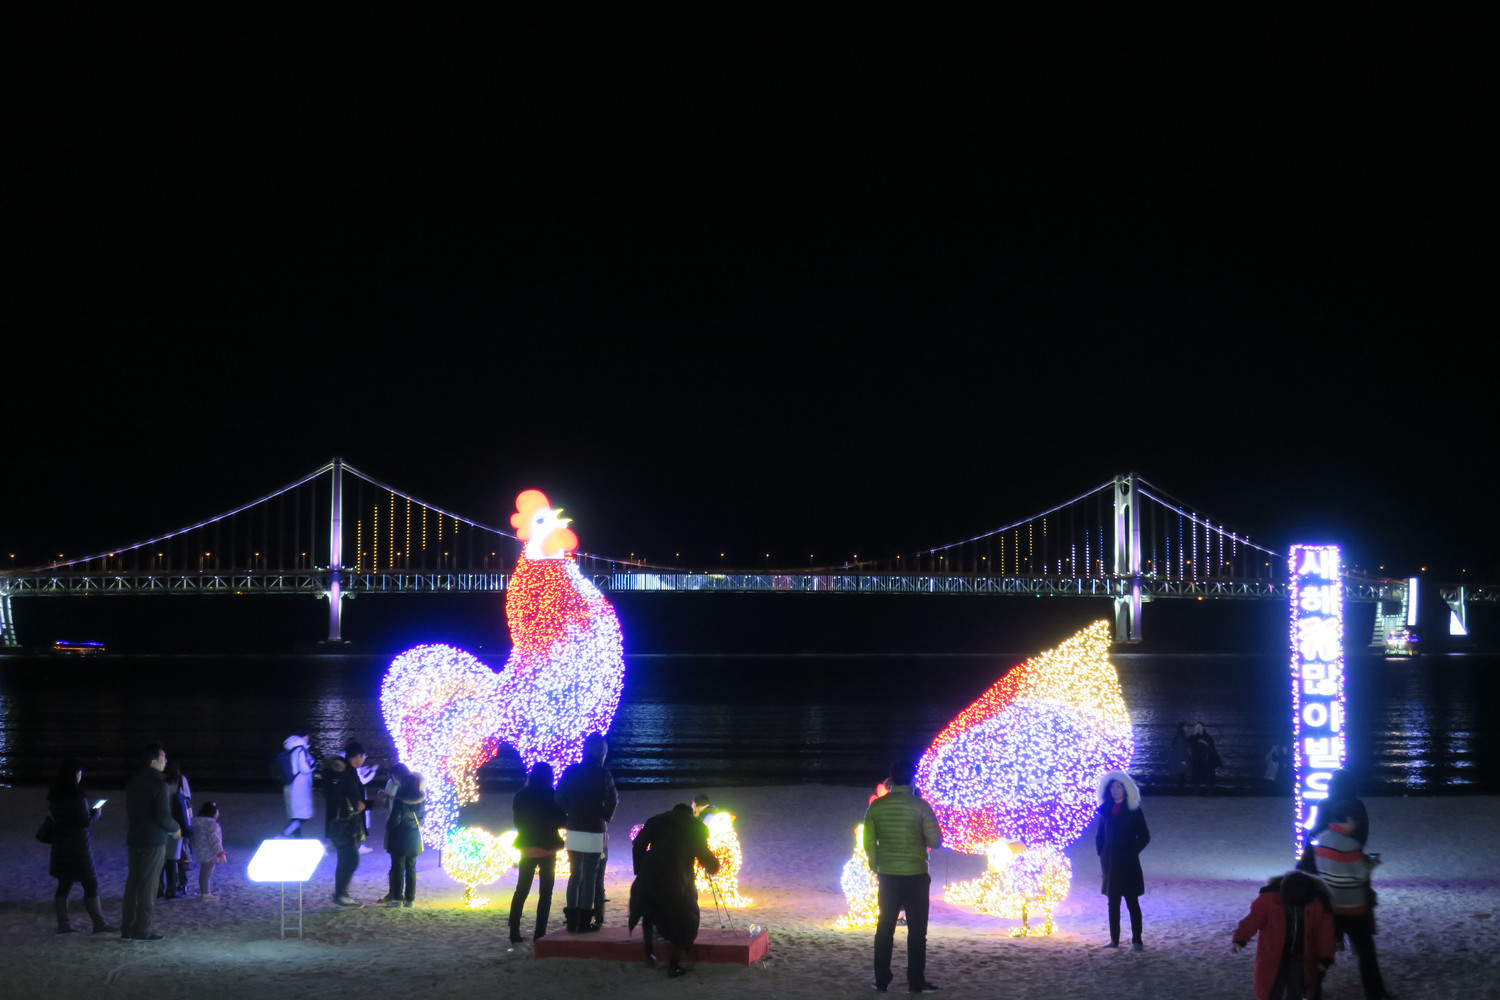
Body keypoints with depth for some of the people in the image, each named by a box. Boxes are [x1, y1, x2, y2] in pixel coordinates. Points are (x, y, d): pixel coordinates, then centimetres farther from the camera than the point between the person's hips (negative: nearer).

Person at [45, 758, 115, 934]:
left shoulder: (54, 794, 4)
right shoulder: (76, 796, -19)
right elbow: (85, 822, -18)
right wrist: (96, 813, 3)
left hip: (60, 845, 7)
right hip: (77, 845, -7)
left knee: (64, 883, 12)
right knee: (90, 884, 0)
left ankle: (63, 924, 13)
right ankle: (99, 923, 2)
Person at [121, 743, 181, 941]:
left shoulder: (132, 781, 8)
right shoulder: (158, 784, -16)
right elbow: (163, 818, -20)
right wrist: (175, 828, 1)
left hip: (133, 840, 7)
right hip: (154, 841, -7)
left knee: (132, 884, 12)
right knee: (148, 886, -1)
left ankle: (127, 930, 15)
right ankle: (142, 931, 2)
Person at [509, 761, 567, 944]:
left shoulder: (521, 796, 0)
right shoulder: (551, 796, -10)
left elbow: (518, 821, 8)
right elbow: (561, 821, -8)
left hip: (527, 848, 3)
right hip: (547, 848, -3)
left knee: (521, 890, 12)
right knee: (545, 892, 5)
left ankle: (514, 933, 7)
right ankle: (540, 934, -2)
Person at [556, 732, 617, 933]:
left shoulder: (570, 772, 3)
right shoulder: (603, 775, -9)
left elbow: (560, 800, 5)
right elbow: (612, 803, -10)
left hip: (573, 833, 4)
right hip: (594, 834, -4)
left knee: (574, 876, 13)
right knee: (590, 878, 2)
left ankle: (572, 921, 12)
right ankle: (584, 922, 2)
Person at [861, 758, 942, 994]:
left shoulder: (876, 806, 0)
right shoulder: (920, 806, -9)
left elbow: (869, 843, 3)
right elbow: (936, 841, -8)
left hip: (887, 875, 3)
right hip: (916, 875, -3)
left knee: (885, 928, 10)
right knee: (916, 930, 3)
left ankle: (882, 980, 11)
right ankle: (916, 982, 3)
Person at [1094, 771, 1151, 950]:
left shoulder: (1133, 811, -4)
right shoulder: (1105, 810, 10)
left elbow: (1144, 837, -4)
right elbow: (1099, 836, 17)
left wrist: (1131, 853, -9)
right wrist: (1101, 854, 6)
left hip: (1128, 864, -5)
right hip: (1110, 863, 5)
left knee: (1132, 902, -5)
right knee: (1113, 903, 9)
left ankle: (1137, 941, -5)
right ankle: (1114, 940, 14)